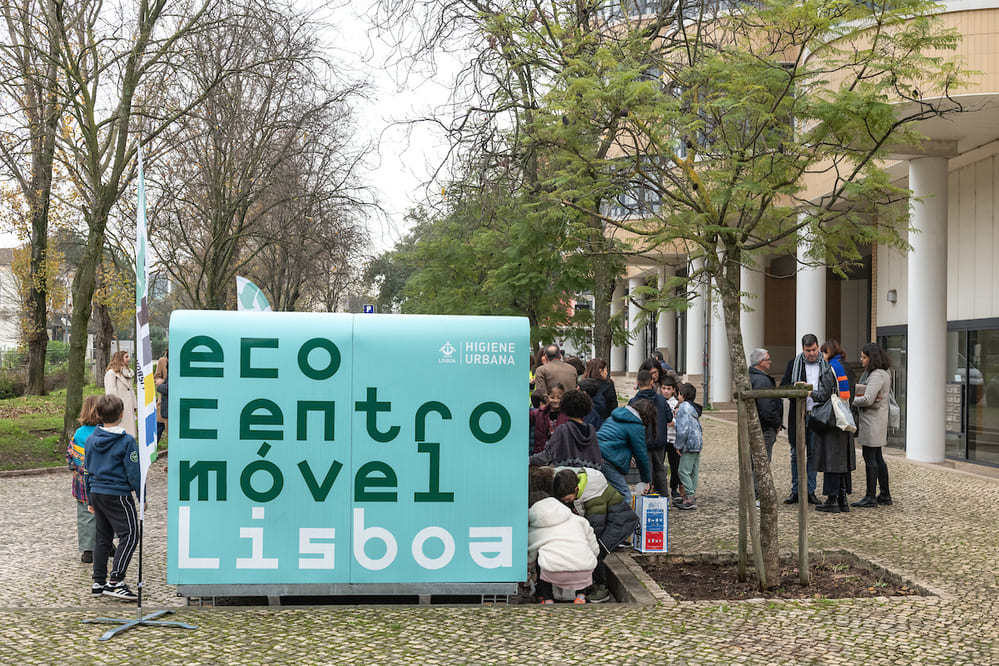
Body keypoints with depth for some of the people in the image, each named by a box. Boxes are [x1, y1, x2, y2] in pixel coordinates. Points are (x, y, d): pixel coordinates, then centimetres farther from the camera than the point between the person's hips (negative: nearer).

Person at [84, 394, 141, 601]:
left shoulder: (91, 439, 6)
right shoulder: (127, 441, -13)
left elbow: (87, 470, 13)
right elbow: (133, 472, -12)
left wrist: (90, 499, 21)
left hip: (96, 493, 7)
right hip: (118, 495, -7)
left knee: (103, 537, 15)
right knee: (129, 536, -3)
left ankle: (98, 582, 17)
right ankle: (115, 582, -11)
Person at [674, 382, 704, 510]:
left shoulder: (682, 408, -12)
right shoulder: (692, 407, 17)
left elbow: (683, 429, -19)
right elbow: (699, 427, 21)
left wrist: (679, 446, -13)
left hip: (689, 443, -10)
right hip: (697, 443, 10)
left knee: (684, 471, -8)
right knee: (693, 472, 12)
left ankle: (690, 498, -11)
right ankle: (691, 496, 16)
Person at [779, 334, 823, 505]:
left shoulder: (826, 364, 6)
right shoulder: (794, 364, 6)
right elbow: (783, 386, 2)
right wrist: (796, 386, -19)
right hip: (798, 415, 0)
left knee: (813, 454, 5)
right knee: (796, 454, 3)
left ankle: (810, 491, 12)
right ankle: (795, 491, 10)